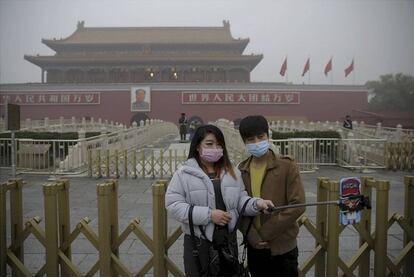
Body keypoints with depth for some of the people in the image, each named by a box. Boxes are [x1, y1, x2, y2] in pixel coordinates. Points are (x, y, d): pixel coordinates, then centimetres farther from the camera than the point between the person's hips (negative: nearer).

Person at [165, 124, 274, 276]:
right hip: (198, 243, -4)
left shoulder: (233, 172, 7)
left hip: (228, 239, 4)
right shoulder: (184, 173, -8)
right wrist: (208, 214, -19)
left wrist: (256, 203, -16)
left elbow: (240, 200, 7)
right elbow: (173, 205, -13)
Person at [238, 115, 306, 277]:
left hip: (283, 247, -3)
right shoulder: (241, 171, 1)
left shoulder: (287, 166, -9)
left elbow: (297, 205, -13)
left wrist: (266, 233, -14)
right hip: (255, 247, 3)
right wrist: (253, 237, -11)